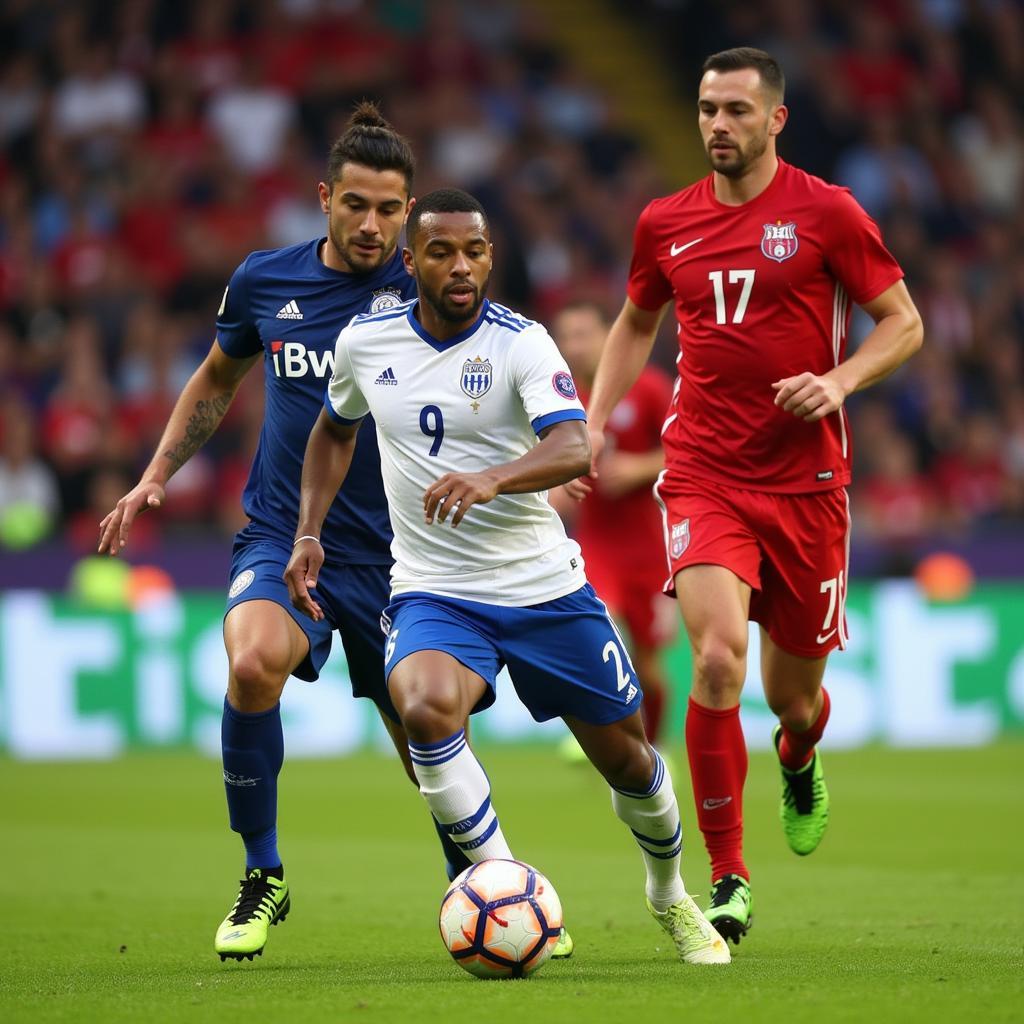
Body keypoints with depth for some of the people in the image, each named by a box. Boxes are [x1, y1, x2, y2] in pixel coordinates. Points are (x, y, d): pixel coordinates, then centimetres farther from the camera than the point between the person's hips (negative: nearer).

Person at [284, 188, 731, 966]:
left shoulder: (521, 343, -12)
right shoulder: (365, 341, 0)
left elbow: (574, 448, -29)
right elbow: (336, 428, 21)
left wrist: (491, 478, -48)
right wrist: (309, 534, 10)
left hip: (545, 587, -1)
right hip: (433, 593, 1)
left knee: (623, 756, 9)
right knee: (425, 708, -32)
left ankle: (670, 895, 40)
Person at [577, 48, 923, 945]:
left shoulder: (825, 212, -3)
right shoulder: (666, 223, 6)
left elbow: (904, 323, 2)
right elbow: (636, 324, 23)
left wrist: (839, 380, -16)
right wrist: (593, 422, 11)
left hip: (805, 481, -1)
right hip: (703, 475, 1)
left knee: (793, 694, 9)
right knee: (717, 657, -21)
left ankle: (800, 767, 50)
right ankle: (727, 881, -12)